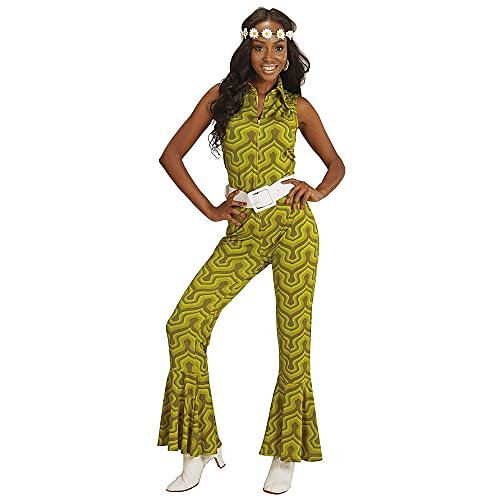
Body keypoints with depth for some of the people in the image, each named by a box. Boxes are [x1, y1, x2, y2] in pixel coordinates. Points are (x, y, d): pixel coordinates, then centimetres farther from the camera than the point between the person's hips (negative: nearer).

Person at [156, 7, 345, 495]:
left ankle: (286, 453, 17)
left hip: (292, 225, -1)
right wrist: (209, 209, 2)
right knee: (184, 323, -11)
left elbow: (336, 164, 19)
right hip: (242, 233, 1)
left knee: (294, 338, 0)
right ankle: (199, 447, 4)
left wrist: (317, 190, -2)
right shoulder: (221, 96, 9)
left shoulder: (297, 105, 9)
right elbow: (171, 155, 9)